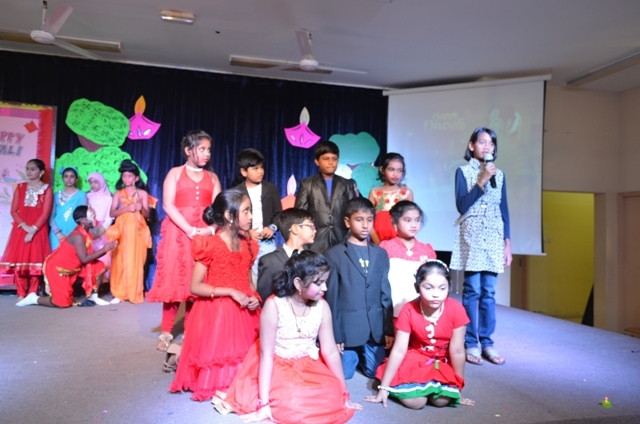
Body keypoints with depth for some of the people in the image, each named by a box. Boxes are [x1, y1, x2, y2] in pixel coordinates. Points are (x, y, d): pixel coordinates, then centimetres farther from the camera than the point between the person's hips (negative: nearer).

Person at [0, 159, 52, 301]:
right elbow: (14, 211, 5)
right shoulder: (21, 187, 10)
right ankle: (21, 294, 5)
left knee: (35, 260, -2)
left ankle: (32, 293, 5)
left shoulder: (46, 189, 1)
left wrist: (33, 229, -16)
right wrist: (25, 226, -11)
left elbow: (45, 213, -7)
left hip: (38, 230, -3)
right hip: (21, 229, 3)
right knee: (19, 260, -1)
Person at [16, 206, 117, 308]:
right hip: (57, 268, -9)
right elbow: (84, 259, -30)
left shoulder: (85, 234, 0)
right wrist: (104, 250, -26)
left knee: (99, 266, 0)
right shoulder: (78, 236, -27)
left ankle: (93, 297, 10)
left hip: (70, 268, 9)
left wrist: (105, 248, -12)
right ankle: (34, 299, 13)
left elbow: (89, 255, 0)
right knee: (64, 302, -9)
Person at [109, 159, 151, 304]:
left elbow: (147, 214, 4)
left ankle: (135, 294, 2)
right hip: (121, 230, 2)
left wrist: (141, 208, -18)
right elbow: (112, 213, 2)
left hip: (137, 230, -1)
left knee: (135, 261, -3)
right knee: (120, 261, -2)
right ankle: (119, 293, 4)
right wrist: (127, 208, -14)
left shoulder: (142, 193, 7)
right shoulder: (118, 194, 11)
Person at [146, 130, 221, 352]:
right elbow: (168, 205, -5)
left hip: (205, 234, 2)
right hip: (178, 232, -2)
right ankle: (166, 332, 8)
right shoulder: (175, 173, 6)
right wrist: (190, 230, -17)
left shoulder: (212, 178, 14)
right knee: (174, 280, -1)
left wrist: (211, 229, -16)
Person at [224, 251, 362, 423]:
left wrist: (344, 393, 0)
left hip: (309, 367, 4)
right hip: (278, 368, -4)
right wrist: (264, 403, -21)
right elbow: (266, 354, -19)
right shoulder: (274, 305, -21)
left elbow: (330, 351, -4)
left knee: (334, 399, -17)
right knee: (293, 406, -27)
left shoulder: (322, 307, -9)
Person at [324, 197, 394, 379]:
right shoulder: (334, 255, -4)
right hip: (347, 328, -3)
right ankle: (354, 358, 34)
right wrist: (335, 335, -7)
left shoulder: (381, 254, 8)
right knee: (344, 373, 2)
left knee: (374, 372, 8)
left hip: (376, 328, 3)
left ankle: (360, 357, 38)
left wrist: (389, 329, 4)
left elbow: (386, 294, 8)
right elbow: (332, 298, -5)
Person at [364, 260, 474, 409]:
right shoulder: (408, 311, -21)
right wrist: (383, 388, -16)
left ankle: (431, 385, 12)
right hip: (416, 359, -1)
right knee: (414, 401, -21)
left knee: (442, 400, -22)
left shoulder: (456, 310, -22)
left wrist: (458, 386, -6)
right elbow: (398, 350, -18)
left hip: (444, 363, 1)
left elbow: (457, 351, -14)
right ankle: (421, 385, 13)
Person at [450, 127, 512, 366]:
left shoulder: (499, 174, 13)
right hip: (472, 236, -4)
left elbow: (504, 210, 13)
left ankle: (486, 343, 13)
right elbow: (462, 205, -10)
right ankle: (470, 344, 6)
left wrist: (507, 243, 9)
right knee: (472, 290, -3)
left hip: (494, 237, 4)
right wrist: (482, 181, -14)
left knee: (489, 292, 5)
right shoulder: (463, 171, 2)